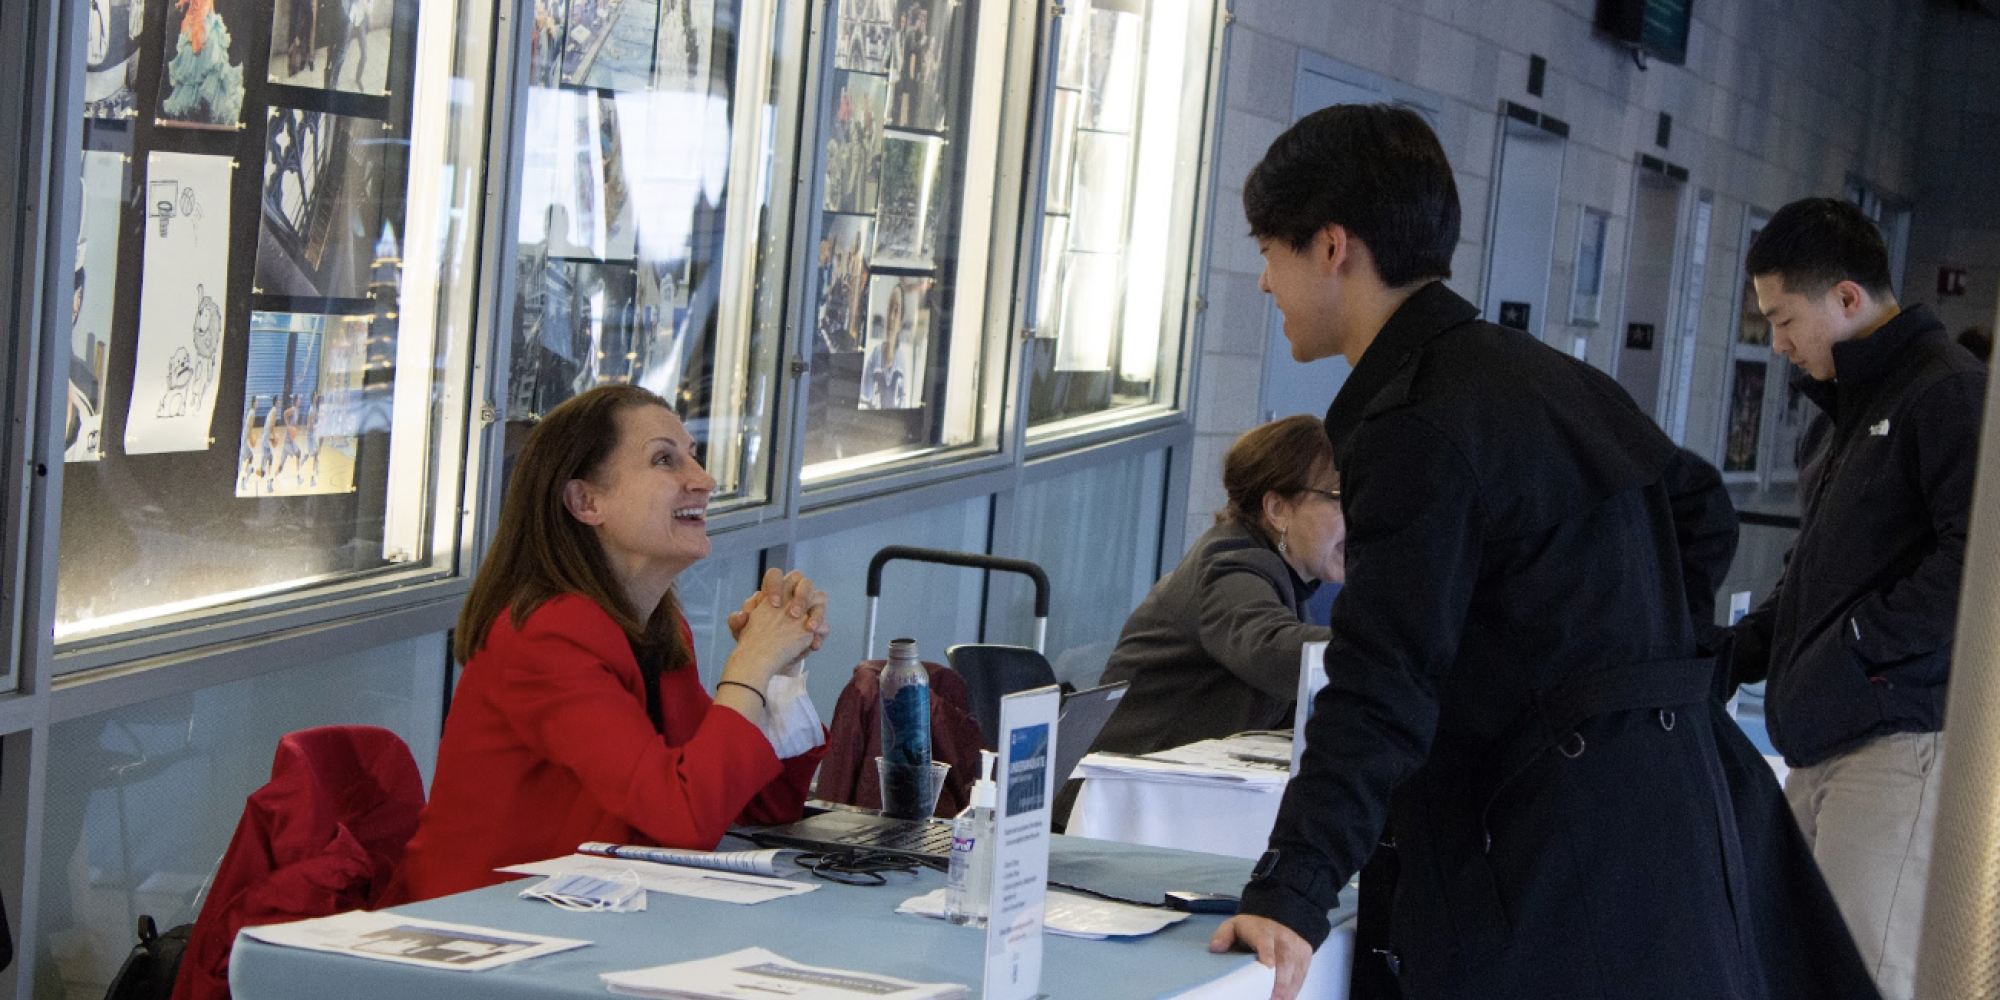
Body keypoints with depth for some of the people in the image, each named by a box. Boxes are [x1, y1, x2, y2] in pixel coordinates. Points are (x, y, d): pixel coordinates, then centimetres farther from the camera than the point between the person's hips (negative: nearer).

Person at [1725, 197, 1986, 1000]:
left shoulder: (1951, 392, -8)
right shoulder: (1839, 414, 23)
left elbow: (1978, 561, -19)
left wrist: (1858, 642, -14)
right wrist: (1732, 654, 19)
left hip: (1901, 746, -10)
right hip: (1820, 752, 10)